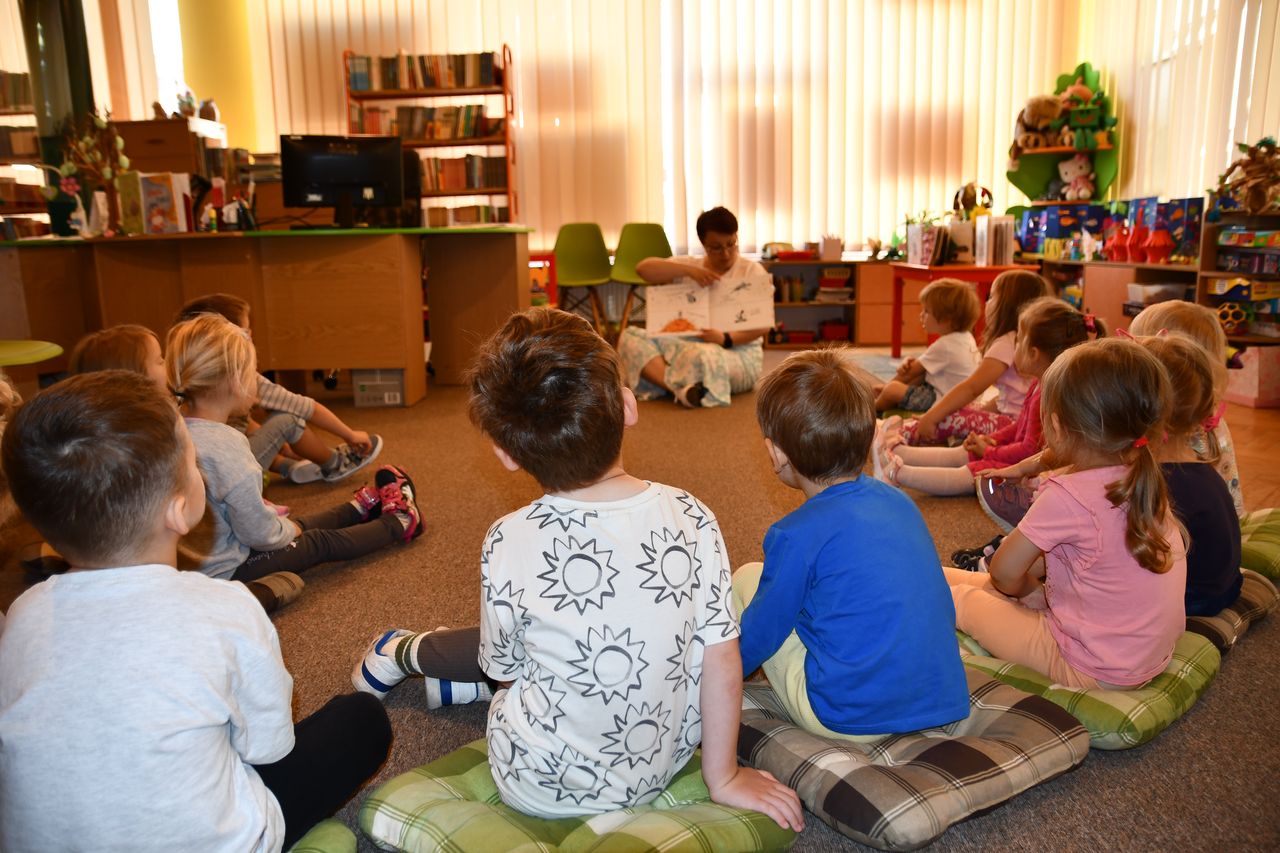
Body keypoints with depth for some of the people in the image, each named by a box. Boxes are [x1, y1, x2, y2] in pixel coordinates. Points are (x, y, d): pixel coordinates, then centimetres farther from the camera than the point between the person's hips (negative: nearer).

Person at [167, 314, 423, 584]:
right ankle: (397, 523, 31)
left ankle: (360, 509, 45)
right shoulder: (226, 444, -30)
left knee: (300, 525, 25)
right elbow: (259, 532, -23)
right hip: (225, 570, -8)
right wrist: (286, 529, -3)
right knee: (322, 541, 11)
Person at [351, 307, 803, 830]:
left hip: (543, 791, -2)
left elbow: (507, 671, -7)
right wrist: (725, 778, 4)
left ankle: (404, 654, 47)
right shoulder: (691, 517, -17)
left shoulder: (510, 542, -22)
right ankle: (468, 681, 39)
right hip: (665, 764, 3)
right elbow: (722, 663, -10)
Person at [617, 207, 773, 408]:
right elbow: (643, 268, -2)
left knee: (699, 356, -41)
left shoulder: (752, 270, 4)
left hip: (738, 352, -4)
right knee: (630, 337, -19)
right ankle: (680, 389, -35)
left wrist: (726, 339, -25)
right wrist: (688, 271, -15)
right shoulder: (688, 265, 12)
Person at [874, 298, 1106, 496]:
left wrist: (989, 452, -13)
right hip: (1020, 453, 11)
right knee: (958, 454, 6)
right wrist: (992, 440, 8)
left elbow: (1032, 449, -26)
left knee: (965, 476, -16)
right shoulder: (1040, 385, 9)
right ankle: (896, 452, 3)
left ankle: (896, 473, -21)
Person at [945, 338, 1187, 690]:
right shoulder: (1144, 485, 0)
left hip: (1094, 671, -8)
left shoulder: (1068, 495, -26)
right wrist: (1031, 576, 13)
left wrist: (1024, 588, 7)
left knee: (963, 597, 5)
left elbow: (1005, 570, -14)